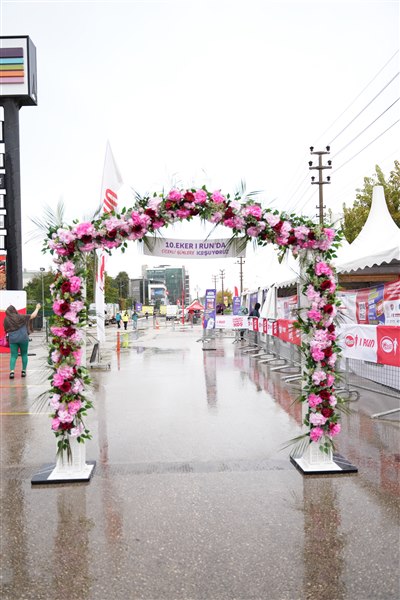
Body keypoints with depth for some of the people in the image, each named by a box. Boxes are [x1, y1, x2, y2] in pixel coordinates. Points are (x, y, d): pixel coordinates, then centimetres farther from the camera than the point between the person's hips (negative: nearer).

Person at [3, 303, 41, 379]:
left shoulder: (6, 320, 2)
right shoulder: (20, 317, -5)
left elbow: (6, 330, 11)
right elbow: (33, 315, 0)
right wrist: (37, 308, 14)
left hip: (12, 339, 2)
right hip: (23, 338, -2)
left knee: (13, 356, 5)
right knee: (24, 354, 13)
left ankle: (11, 371, -13)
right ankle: (24, 371, 12)